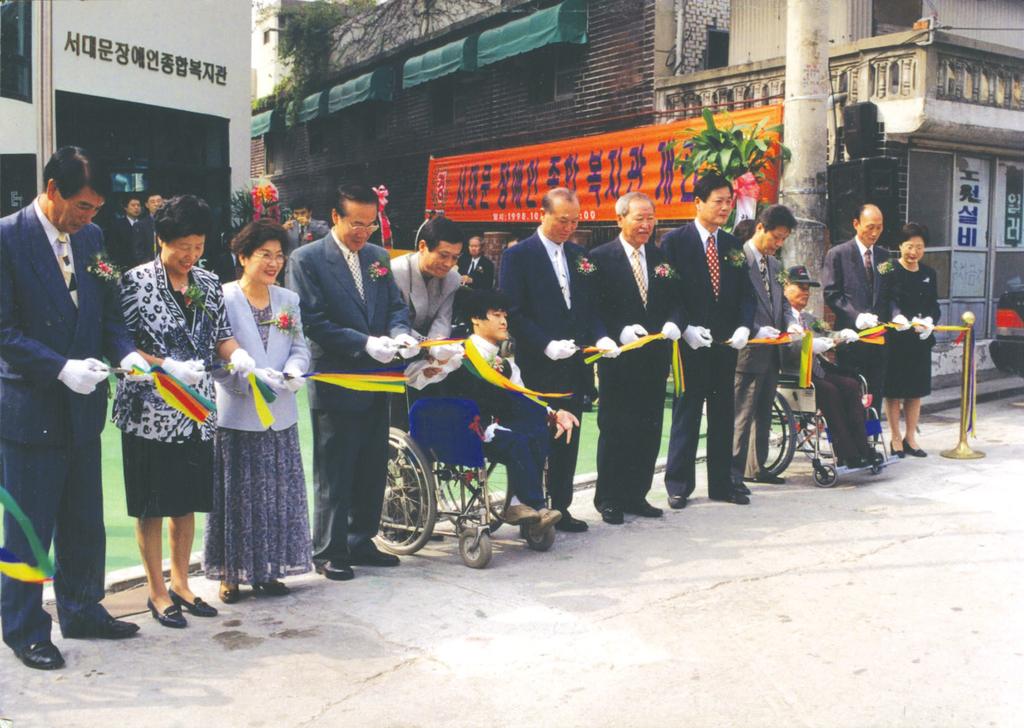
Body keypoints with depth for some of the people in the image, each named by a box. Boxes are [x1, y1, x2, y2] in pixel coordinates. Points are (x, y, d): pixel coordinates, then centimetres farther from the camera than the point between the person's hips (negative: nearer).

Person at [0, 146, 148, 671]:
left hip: (81, 406, 6)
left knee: (84, 522, 17)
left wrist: (125, 352, -6)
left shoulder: (91, 237, 6)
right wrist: (62, 368, -23)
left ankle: (81, 611, 34)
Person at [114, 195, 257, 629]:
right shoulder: (137, 281, -9)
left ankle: (180, 583, 30)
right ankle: (157, 592, 20)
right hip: (150, 411, -5)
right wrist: (167, 367, -23)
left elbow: (220, 334, 12)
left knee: (187, 502, 15)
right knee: (152, 506, 6)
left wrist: (236, 354, -10)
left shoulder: (208, 283, 7)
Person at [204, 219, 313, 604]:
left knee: (278, 494, 9)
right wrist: (253, 377, -22)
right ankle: (231, 573, 14)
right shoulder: (223, 299, -5)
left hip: (279, 414, 5)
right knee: (237, 495, 2)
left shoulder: (288, 300, 11)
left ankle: (267, 569, 22)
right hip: (237, 415, -5)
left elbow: (299, 347, 11)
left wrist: (294, 371, -11)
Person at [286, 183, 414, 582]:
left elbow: (396, 305, 13)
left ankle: (361, 542, 29)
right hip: (336, 382, -6)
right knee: (334, 474, 3)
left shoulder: (379, 257, 10)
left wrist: (400, 333, -10)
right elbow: (313, 322, -15)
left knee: (372, 470, 14)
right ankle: (329, 552, 16)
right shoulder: (307, 260, -9)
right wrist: (365, 344, -22)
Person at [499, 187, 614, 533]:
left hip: (574, 363, 6)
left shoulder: (579, 256, 13)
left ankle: (561, 507, 22)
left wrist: (600, 336, -2)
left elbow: (589, 306, 16)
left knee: (568, 440, 11)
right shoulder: (518, 255, -5)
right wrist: (546, 345, -19)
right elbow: (512, 312, -11)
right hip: (538, 368, -6)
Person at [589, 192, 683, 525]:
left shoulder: (663, 258, 11)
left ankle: (636, 495, 21)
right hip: (618, 358, -5)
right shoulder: (600, 258, -4)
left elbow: (676, 300, 12)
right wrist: (620, 332, -21)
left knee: (649, 430, 10)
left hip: (656, 357, 5)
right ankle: (609, 499, 12)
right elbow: (593, 308, -9)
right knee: (615, 429, 1)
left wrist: (674, 323, -8)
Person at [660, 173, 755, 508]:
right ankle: (678, 484, 11)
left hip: (726, 342, 5)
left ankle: (721, 483, 20)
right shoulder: (675, 241, -4)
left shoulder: (732, 246, 12)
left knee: (723, 413, 10)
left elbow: (745, 292, 11)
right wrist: (686, 329, -17)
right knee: (687, 412, 1)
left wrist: (744, 327, -6)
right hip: (690, 342, -5)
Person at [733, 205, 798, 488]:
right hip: (749, 349, -9)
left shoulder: (774, 265, 17)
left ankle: (756, 467, 24)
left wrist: (790, 323, 0)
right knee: (742, 415, -6)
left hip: (771, 350, 9)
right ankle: (733, 473, -2)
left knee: (763, 414, 15)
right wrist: (757, 330, -22)